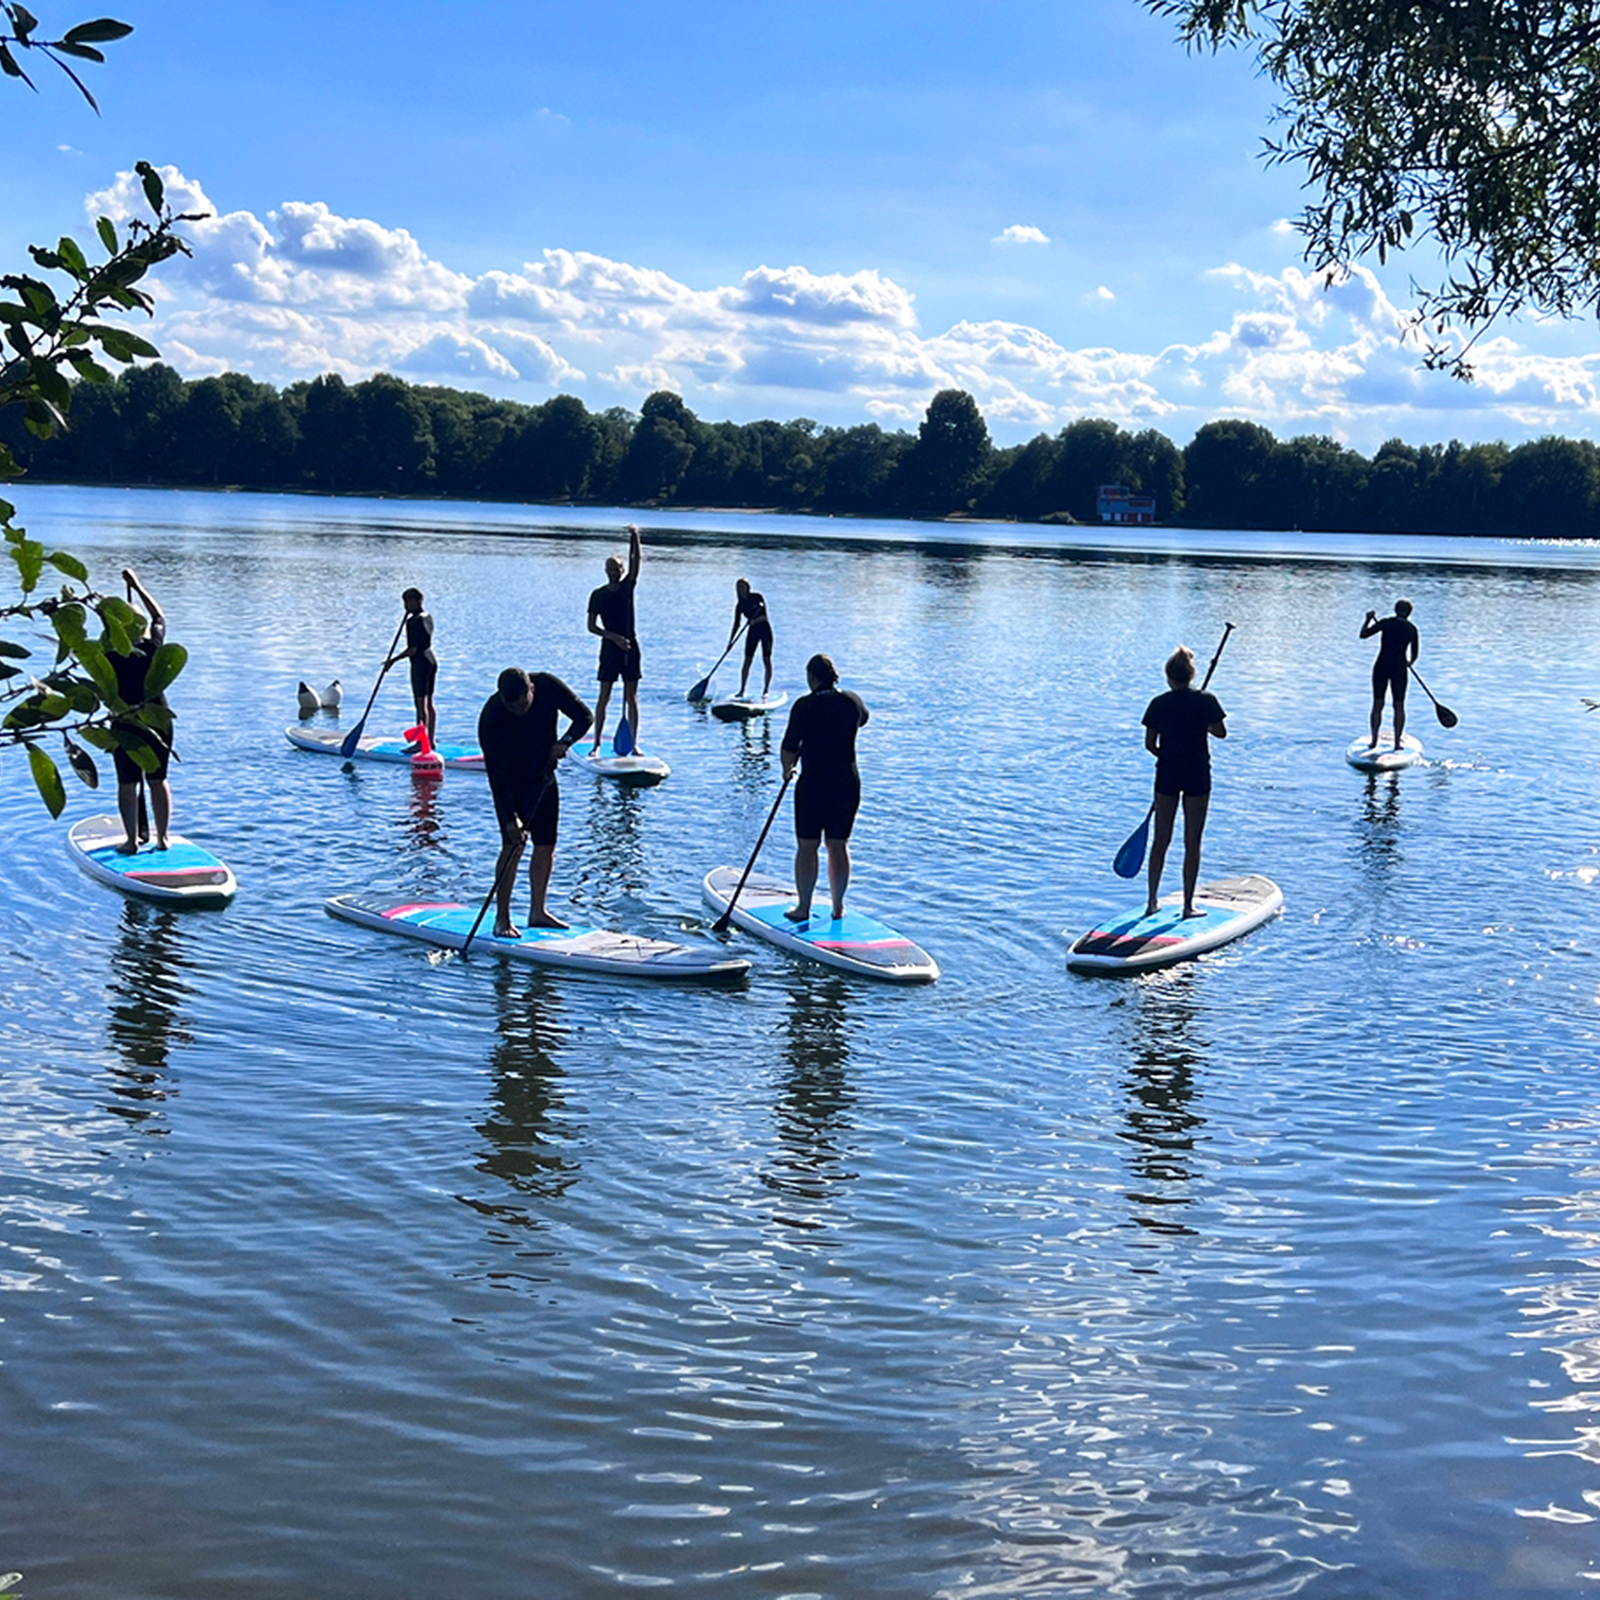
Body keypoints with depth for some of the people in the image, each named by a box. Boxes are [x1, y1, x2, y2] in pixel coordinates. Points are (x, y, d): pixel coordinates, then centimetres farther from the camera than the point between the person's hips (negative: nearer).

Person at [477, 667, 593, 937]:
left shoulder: (548, 686, -19)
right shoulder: (491, 717, -29)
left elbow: (584, 717, -10)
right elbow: (496, 773, -28)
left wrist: (565, 741, -30)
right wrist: (510, 818, -32)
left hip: (544, 777, 5)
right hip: (511, 784, -4)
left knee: (546, 846, 6)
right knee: (513, 845, -15)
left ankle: (537, 911, 18)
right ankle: (502, 919, -10)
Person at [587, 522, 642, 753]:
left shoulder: (627, 586, 6)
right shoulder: (598, 594, 1)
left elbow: (635, 561, -8)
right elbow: (591, 626, -2)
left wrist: (634, 537, -22)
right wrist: (614, 637, -13)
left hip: (630, 647, 2)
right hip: (609, 648, -2)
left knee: (631, 696, 2)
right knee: (604, 696, -1)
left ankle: (634, 743, 4)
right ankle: (597, 743, 3)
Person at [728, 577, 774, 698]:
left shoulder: (757, 597, -8)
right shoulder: (740, 605, 2)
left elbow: (764, 616, -15)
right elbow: (736, 625, 4)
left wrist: (755, 621, -33)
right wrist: (730, 642, -3)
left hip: (764, 630, -3)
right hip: (753, 632, 3)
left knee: (766, 660, -4)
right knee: (747, 661, -2)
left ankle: (766, 690, 1)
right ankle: (742, 690, 0)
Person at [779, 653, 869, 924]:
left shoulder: (805, 706, -12)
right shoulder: (852, 700, 2)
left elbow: (790, 747, -10)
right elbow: (863, 718, 26)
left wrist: (787, 769, 9)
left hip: (813, 783, -4)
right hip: (848, 783, 4)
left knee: (807, 846, 5)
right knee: (839, 845, 12)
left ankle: (803, 907, 10)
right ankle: (838, 906, 18)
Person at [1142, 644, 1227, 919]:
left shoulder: (1159, 704, -3)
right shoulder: (1205, 701, -8)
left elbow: (1150, 744, 1)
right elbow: (1221, 733, 1)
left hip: (1166, 774, 2)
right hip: (1197, 775, -2)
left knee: (1160, 840, 11)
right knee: (1192, 842, 4)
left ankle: (1152, 901, 15)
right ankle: (1188, 904, 6)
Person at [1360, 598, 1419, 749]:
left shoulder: (1386, 622, -3)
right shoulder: (1412, 628, 2)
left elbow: (1363, 634, -2)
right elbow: (1414, 654, 8)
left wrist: (1368, 620, 14)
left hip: (1381, 667, 0)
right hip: (1399, 669, 0)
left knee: (1377, 704, 8)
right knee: (1399, 706, 7)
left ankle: (1374, 741, 7)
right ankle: (1397, 742, 5)